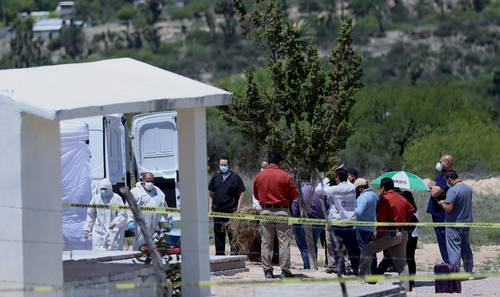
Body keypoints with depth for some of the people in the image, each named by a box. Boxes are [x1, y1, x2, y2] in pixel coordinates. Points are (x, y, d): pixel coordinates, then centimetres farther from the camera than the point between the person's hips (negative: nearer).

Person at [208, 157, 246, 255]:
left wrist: (238, 209, -9)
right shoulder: (215, 177, 11)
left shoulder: (235, 177, 0)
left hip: (231, 211, -4)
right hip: (217, 211, 4)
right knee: (218, 233, 8)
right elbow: (210, 194, 15)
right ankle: (219, 253, 15)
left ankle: (234, 252, 0)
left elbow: (241, 193, -2)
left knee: (232, 233, -5)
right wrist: (210, 208, 7)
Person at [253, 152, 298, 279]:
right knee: (284, 242, 1)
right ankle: (285, 270, -2)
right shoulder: (285, 176, -5)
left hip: (265, 211, 2)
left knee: (266, 243, 7)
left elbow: (256, 195, 13)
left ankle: (267, 270, 6)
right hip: (282, 211, -2)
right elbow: (294, 195, 0)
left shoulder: (259, 176, 2)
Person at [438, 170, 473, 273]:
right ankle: (469, 271, 25)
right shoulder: (468, 188, 6)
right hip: (466, 222, 8)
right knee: (466, 248, 17)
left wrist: (442, 204, -4)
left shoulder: (452, 190, -20)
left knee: (454, 249, -3)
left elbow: (449, 209, -25)